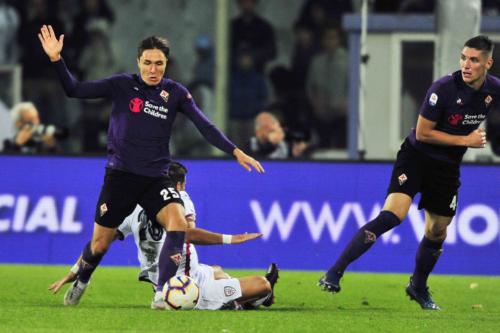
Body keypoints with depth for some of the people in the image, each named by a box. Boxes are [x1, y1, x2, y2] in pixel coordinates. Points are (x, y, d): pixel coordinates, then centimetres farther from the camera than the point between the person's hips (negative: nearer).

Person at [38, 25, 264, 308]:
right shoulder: (122, 85, -3)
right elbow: (75, 90, -4)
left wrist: (235, 151, -12)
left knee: (178, 222, -26)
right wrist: (56, 59, -16)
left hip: (156, 178, 1)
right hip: (120, 175, -1)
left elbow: (205, 125, -3)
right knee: (100, 243, 5)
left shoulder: (176, 93, 0)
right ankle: (80, 282, 38)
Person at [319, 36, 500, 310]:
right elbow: (422, 133, -17)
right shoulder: (444, 88, -21)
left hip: (448, 166, 6)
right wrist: (465, 140, -16)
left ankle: (418, 287, 37)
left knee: (437, 231, 11)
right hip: (417, 155, -6)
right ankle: (334, 274, -25)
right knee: (392, 214, -23)